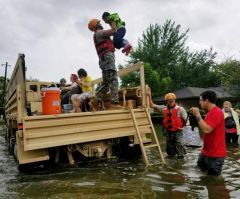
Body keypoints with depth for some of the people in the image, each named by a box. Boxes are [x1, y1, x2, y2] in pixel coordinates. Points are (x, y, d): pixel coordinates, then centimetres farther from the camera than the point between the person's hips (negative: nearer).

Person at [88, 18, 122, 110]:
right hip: (107, 57, -10)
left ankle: (96, 100, 2)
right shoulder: (99, 33, 1)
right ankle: (114, 102, -28)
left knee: (105, 82, 10)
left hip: (104, 59, 10)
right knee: (113, 80, -18)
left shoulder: (97, 35, 31)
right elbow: (113, 31, -9)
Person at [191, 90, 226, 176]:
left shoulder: (217, 112, -23)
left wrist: (197, 115, -25)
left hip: (215, 153, -10)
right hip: (207, 150, 10)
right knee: (201, 167, 24)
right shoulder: (210, 112, 10)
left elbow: (206, 130, -31)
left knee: (213, 176, 6)